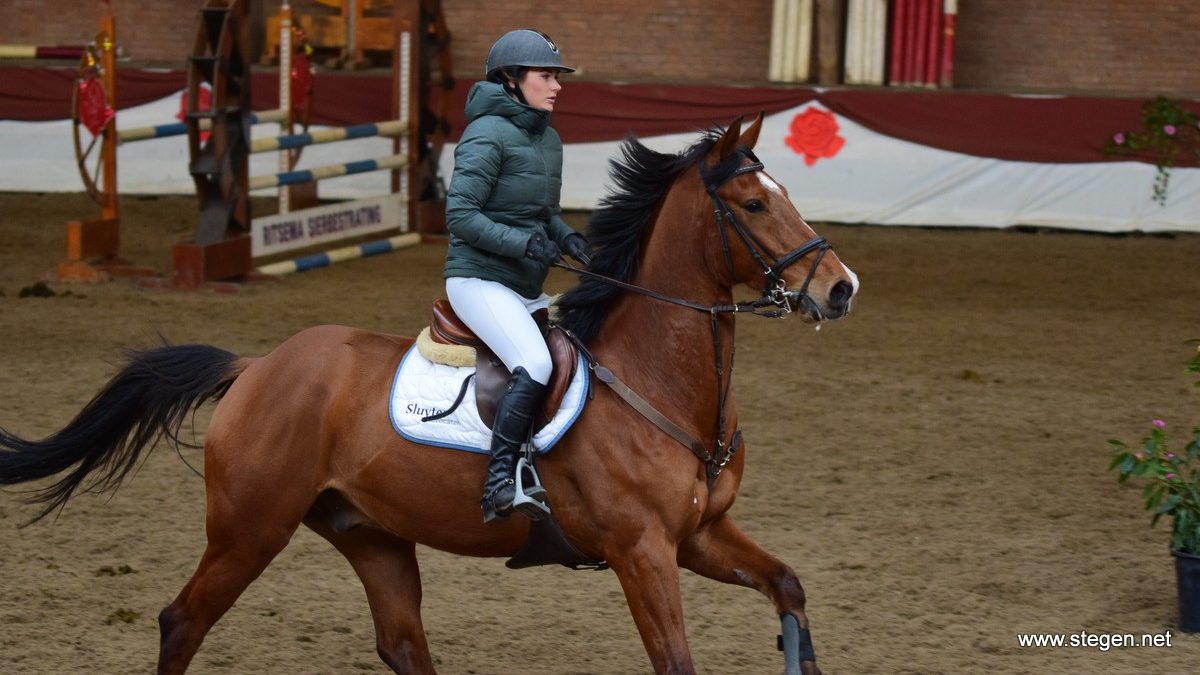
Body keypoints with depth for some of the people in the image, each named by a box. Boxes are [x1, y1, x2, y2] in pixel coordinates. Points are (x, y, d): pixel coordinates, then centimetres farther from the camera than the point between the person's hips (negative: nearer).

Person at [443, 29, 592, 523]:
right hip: (479, 279, -9)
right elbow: (460, 214, -16)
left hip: (527, 288, 9)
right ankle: (500, 485, -28)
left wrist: (568, 238, 2)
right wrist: (524, 243, -24)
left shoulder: (548, 139, 15)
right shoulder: (488, 135, -11)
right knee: (535, 365, -29)